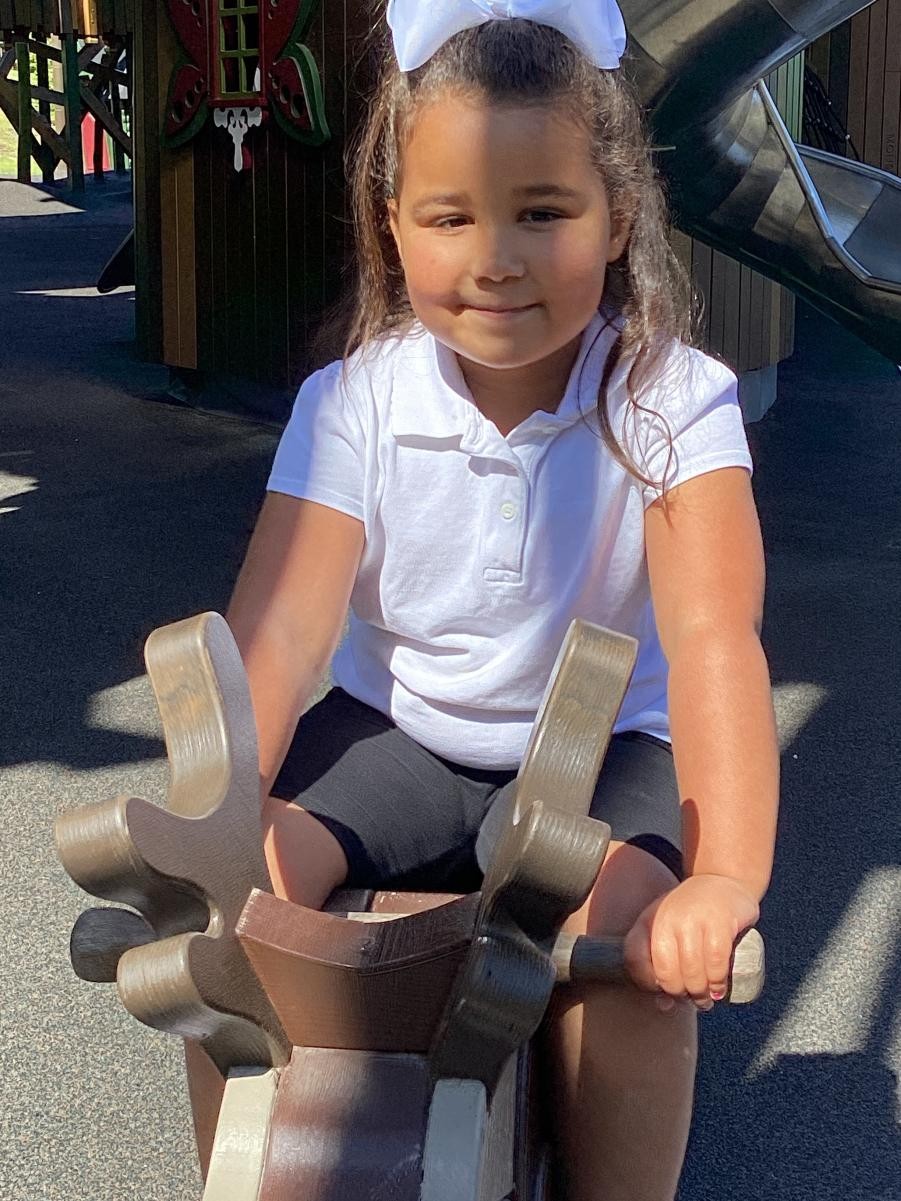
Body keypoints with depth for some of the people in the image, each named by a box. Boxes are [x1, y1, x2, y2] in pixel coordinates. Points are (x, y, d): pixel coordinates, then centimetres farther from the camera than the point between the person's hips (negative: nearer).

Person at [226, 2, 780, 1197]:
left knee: (639, 946, -31)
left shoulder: (672, 401, -19)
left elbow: (711, 637, -30)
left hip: (603, 749, -2)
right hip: (394, 730, 2)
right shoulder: (352, 404, -12)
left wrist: (725, 878, -44)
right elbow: (281, 628, -20)